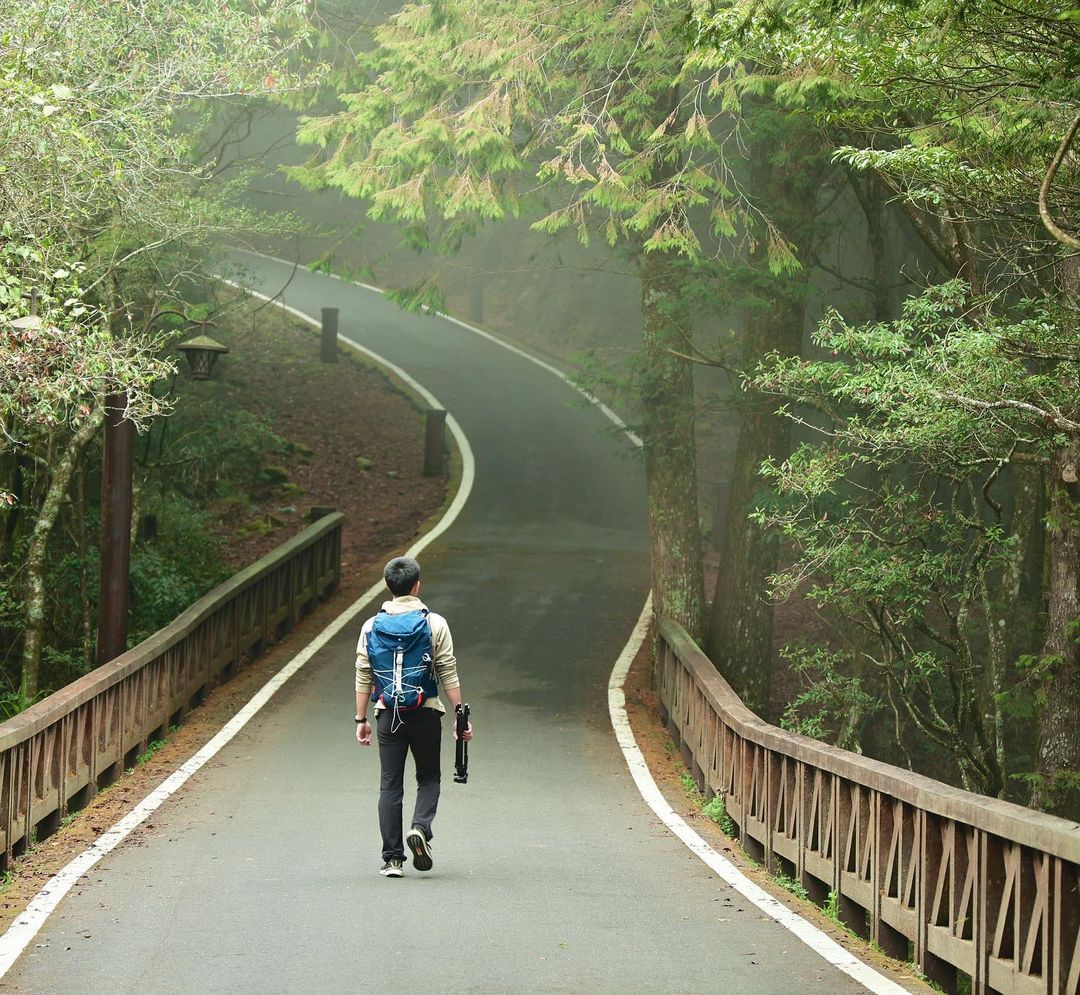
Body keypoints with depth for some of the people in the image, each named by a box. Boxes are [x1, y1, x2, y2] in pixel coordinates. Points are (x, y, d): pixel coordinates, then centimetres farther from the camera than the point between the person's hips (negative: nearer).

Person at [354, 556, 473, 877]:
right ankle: (420, 828, -12)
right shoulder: (435, 624, -3)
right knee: (429, 778, 15)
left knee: (390, 786, 6)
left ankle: (392, 859, 3)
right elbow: (449, 674, -4)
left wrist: (361, 719, 9)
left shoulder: (372, 626, 2)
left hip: (389, 714, 1)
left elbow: (363, 677, 3)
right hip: (425, 712, -1)